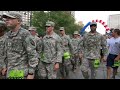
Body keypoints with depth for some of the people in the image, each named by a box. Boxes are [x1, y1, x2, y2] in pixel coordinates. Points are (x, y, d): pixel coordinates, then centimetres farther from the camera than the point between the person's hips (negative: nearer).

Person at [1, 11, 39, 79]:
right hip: (11, 71, 8)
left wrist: (31, 73, -19)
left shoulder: (25, 35, -16)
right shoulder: (9, 35, 9)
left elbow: (33, 55, -17)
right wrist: (5, 66, 18)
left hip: (21, 72, -8)